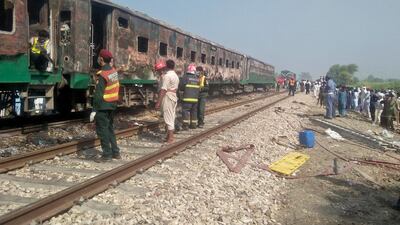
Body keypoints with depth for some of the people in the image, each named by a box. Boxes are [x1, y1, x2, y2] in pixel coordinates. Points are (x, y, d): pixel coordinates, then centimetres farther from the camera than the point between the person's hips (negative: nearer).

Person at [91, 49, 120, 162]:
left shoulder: (102, 75, -18)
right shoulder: (114, 71, 4)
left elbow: (98, 94, -20)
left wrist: (94, 110, -17)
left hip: (103, 106, -8)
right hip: (112, 104, 8)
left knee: (102, 130, 1)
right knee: (110, 128, 17)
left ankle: (107, 154, 4)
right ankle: (115, 152, 21)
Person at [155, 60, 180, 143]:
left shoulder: (166, 76, -15)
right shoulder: (176, 76, 14)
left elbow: (163, 90, -20)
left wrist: (158, 102, -20)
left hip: (167, 98, -9)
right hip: (174, 98, 9)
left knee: (168, 118, -5)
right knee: (171, 118, 14)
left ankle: (170, 139, -1)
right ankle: (170, 136, 22)